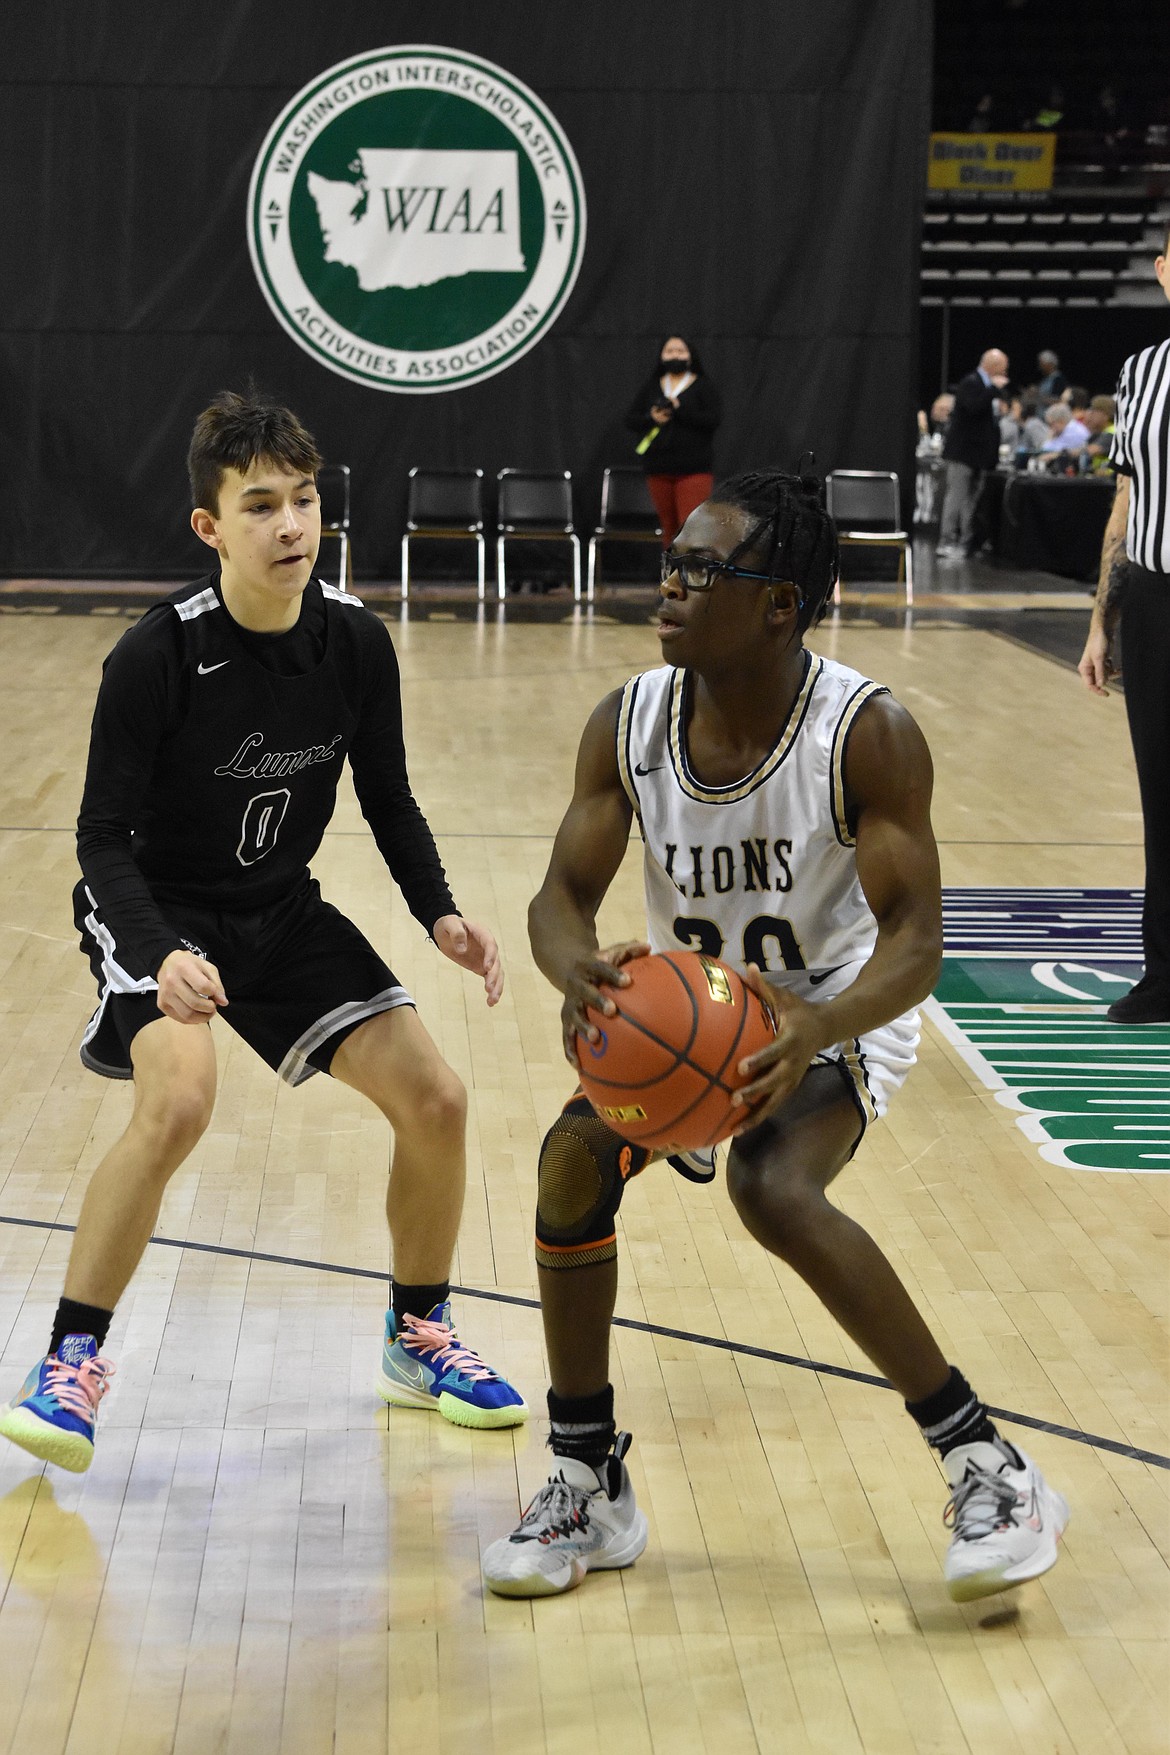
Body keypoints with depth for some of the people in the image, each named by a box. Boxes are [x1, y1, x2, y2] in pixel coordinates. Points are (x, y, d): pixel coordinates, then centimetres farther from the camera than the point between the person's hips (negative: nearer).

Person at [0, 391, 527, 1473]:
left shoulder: (356, 641, -8)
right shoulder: (159, 655, -23)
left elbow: (389, 802, 5)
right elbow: (104, 836, -19)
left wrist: (440, 915, -10)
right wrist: (162, 954, -37)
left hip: (283, 914, 5)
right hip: (158, 909, -5)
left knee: (434, 1099, -3)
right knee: (179, 1099, -32)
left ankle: (420, 1343, 21)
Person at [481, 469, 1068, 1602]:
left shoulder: (868, 736, -26)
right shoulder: (629, 724, -13)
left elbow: (915, 938, -27)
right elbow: (563, 895, -12)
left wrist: (820, 1027, -49)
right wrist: (577, 973, -38)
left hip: (836, 1013, -5)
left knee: (774, 1189, -31)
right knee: (574, 1159, -18)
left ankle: (985, 1466, -16)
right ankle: (587, 1486, 1)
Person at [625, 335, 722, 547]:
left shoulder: (703, 386, 3)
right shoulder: (651, 387, 14)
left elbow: (714, 418, -9)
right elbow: (630, 418, 11)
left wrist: (679, 410, -17)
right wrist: (651, 419, -10)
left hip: (693, 469, -4)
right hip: (658, 469, 4)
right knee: (669, 527, 9)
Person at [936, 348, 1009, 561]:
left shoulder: (988, 386, 17)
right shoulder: (970, 383, -12)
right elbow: (974, 407, -30)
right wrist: (994, 388, -23)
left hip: (980, 453, 9)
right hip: (963, 452, -9)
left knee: (971, 500, 8)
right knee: (956, 496, -8)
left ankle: (964, 542, 11)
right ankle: (946, 543, -7)